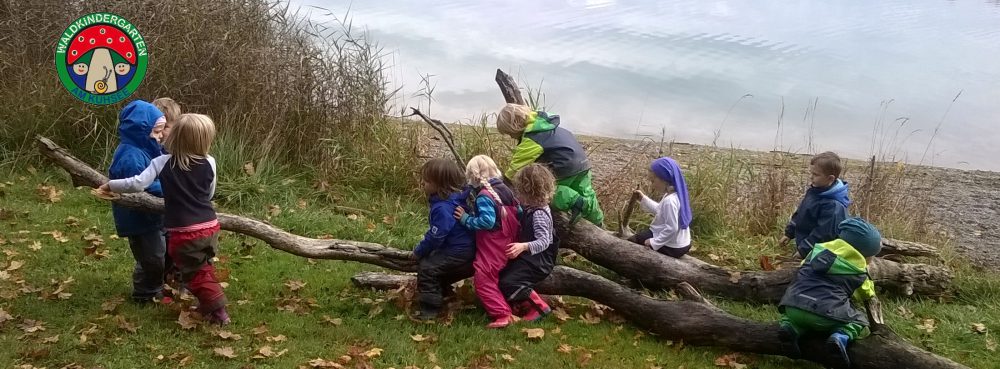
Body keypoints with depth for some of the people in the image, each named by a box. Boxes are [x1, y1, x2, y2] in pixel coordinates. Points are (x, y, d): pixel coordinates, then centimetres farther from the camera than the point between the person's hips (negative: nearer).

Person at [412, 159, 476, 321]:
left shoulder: (443, 208, -27)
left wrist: (418, 251, -7)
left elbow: (435, 237, -23)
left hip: (458, 253, -11)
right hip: (464, 248, 11)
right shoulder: (457, 197, 4)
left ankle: (430, 309, -6)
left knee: (427, 267, -12)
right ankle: (442, 294, 40)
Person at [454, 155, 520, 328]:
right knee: (494, 278, 23)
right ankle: (503, 310, 28)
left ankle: (502, 314, -11)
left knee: (483, 281, -4)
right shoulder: (505, 190, 6)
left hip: (491, 248, -9)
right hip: (506, 245, 9)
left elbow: (487, 221, -29)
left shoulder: (484, 196, -19)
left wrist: (466, 219, -19)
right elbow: (517, 214, 10)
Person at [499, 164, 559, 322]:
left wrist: (523, 246, -42)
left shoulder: (539, 214, -22)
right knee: (500, 276, 5)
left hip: (538, 261, -10)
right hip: (528, 257, 10)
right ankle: (524, 304, 10)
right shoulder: (530, 208, 6)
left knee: (507, 283, -21)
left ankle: (540, 307, -8)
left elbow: (544, 242, -28)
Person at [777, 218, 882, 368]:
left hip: (793, 307, 3)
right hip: (824, 315, -3)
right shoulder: (858, 271, 10)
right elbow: (866, 294, 28)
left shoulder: (819, 249, 20)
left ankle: (791, 328, 4)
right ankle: (840, 337, -8)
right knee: (860, 322, 20)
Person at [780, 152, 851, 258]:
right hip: (804, 243, 9)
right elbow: (800, 213, 14)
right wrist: (789, 233, 14)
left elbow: (823, 233, -25)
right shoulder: (815, 191, 1)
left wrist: (803, 250, -21)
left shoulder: (834, 205, -27)